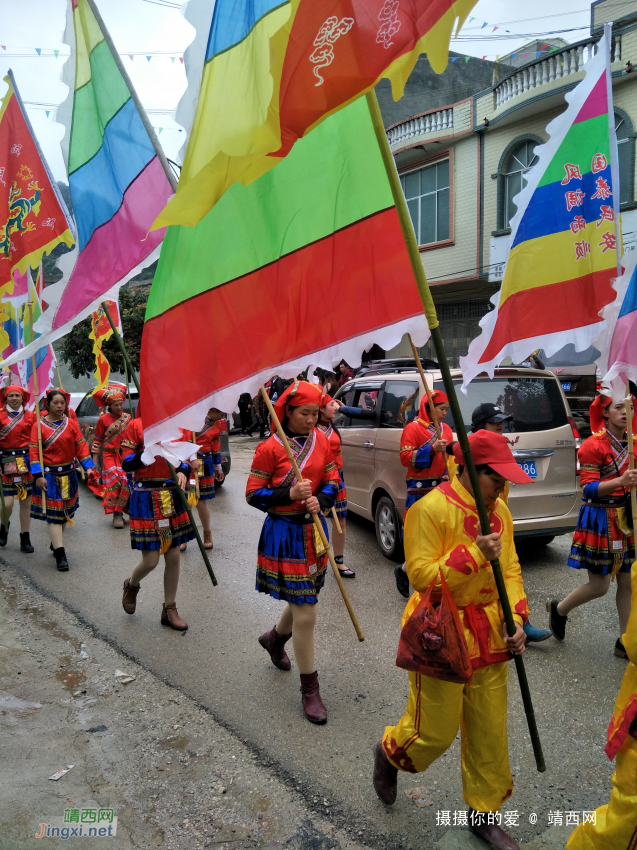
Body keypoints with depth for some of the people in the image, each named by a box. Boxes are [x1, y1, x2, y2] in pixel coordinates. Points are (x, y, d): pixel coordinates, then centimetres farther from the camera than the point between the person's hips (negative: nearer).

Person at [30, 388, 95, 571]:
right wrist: (38, 476, -16)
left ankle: (55, 543, 37)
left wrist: (89, 467, -4)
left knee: (67, 511, 14)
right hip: (49, 476, -4)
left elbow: (81, 446, 4)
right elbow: (34, 452, -9)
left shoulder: (71, 424, 3)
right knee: (53, 513, -6)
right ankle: (60, 554, -6)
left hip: (68, 474, 4)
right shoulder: (39, 426, -6)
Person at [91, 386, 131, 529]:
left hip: (126, 455, 3)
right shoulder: (103, 419, 0)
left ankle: (130, 509, 7)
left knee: (129, 481, -7)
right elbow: (97, 440, 3)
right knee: (114, 482, -14)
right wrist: (95, 460, -1)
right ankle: (117, 514, -11)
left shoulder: (127, 417, 7)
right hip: (109, 455, -3)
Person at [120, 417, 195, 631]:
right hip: (146, 501, -5)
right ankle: (131, 585, 32)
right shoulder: (134, 425, -7)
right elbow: (127, 465, -12)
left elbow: (184, 458, 13)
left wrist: (183, 472, -8)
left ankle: (169, 609, 23)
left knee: (173, 557, 8)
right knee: (150, 560, -2)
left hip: (173, 498, 5)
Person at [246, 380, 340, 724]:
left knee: (304, 599, 21)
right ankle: (309, 689, 13)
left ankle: (275, 638, 53)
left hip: (314, 530, 6)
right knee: (305, 613, -4)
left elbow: (333, 481, 7)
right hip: (285, 534, -6)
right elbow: (252, 494, -11)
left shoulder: (322, 441, 3)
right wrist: (289, 494, -25)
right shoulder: (270, 448, -14)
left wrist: (321, 500, -14)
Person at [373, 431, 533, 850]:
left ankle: (484, 813, 36)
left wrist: (516, 617, -4)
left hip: (489, 635, 6)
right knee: (436, 732, 7)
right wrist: (473, 555, -26)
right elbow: (421, 576, -21)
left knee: (490, 731, 15)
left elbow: (511, 569, 9)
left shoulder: (500, 511, 4)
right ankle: (389, 752, 41)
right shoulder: (431, 509, -18)